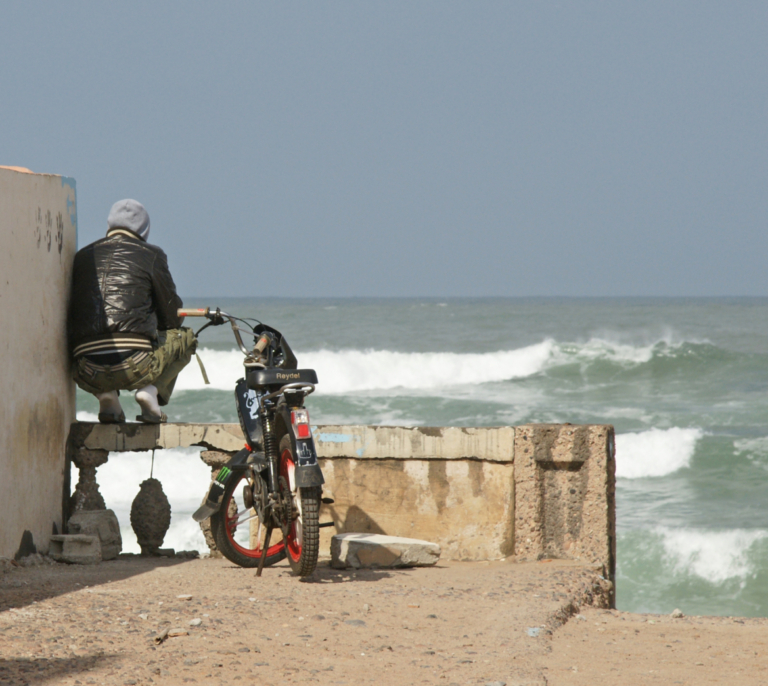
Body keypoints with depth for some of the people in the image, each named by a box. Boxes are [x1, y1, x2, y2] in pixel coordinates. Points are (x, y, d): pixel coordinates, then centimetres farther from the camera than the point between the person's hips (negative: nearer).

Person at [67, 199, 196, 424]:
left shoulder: (82, 256, 18)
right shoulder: (151, 255, 7)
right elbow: (172, 316, 13)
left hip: (88, 376, 3)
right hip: (134, 368, -3)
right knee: (184, 338, 26)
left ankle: (106, 396, 12)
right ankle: (151, 390, 2)